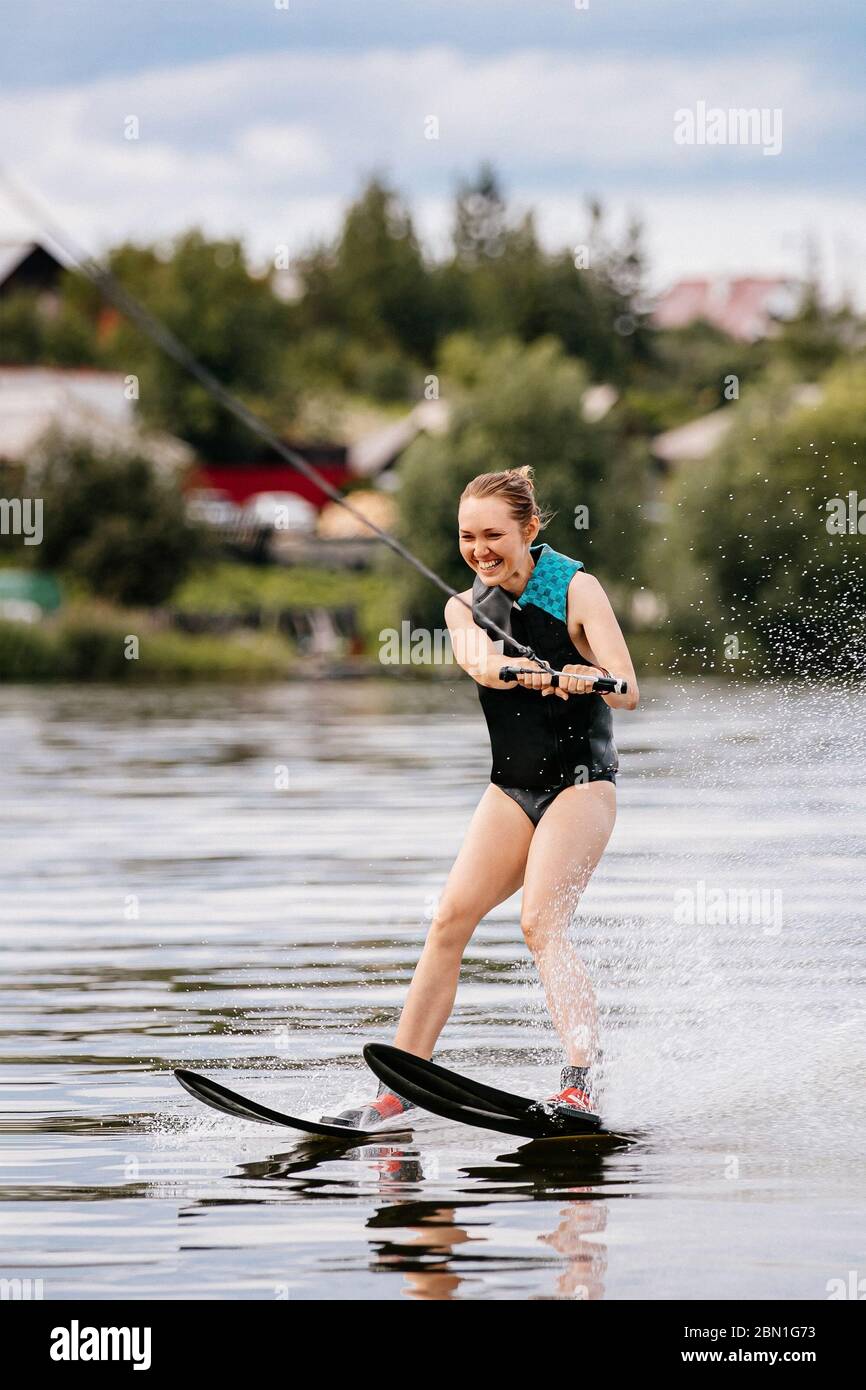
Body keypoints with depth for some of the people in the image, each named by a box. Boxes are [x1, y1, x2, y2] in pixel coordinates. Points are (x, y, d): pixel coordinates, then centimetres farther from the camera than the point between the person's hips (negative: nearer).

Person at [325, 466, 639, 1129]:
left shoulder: (576, 589, -9)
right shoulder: (466, 607, 4)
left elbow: (628, 691, -19)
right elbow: (479, 661, -20)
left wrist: (587, 679, -43)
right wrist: (523, 670, -44)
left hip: (581, 782, -5)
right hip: (513, 787, 5)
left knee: (541, 922, -23)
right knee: (450, 920, -7)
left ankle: (582, 1085, -31)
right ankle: (399, 1088, -5)